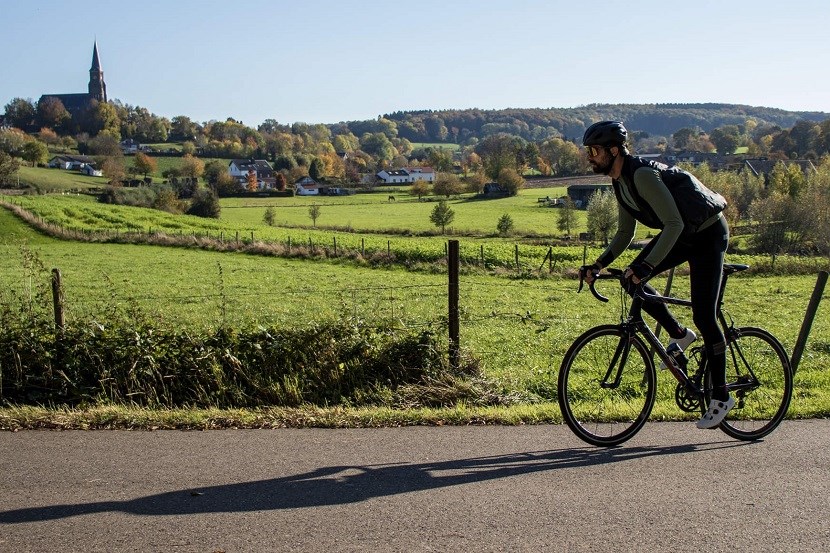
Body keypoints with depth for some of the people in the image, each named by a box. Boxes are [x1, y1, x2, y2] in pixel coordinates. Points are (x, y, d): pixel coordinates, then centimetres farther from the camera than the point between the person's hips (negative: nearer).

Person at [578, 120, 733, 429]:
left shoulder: (643, 174, -28)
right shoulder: (620, 181, 0)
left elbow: (674, 224, -34)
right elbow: (625, 232, 9)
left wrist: (647, 266, -42)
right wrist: (599, 264, -1)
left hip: (707, 234, -9)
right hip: (680, 232, 9)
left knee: (703, 316, -10)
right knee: (632, 280, -6)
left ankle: (721, 397, 3)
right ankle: (679, 335, 13)